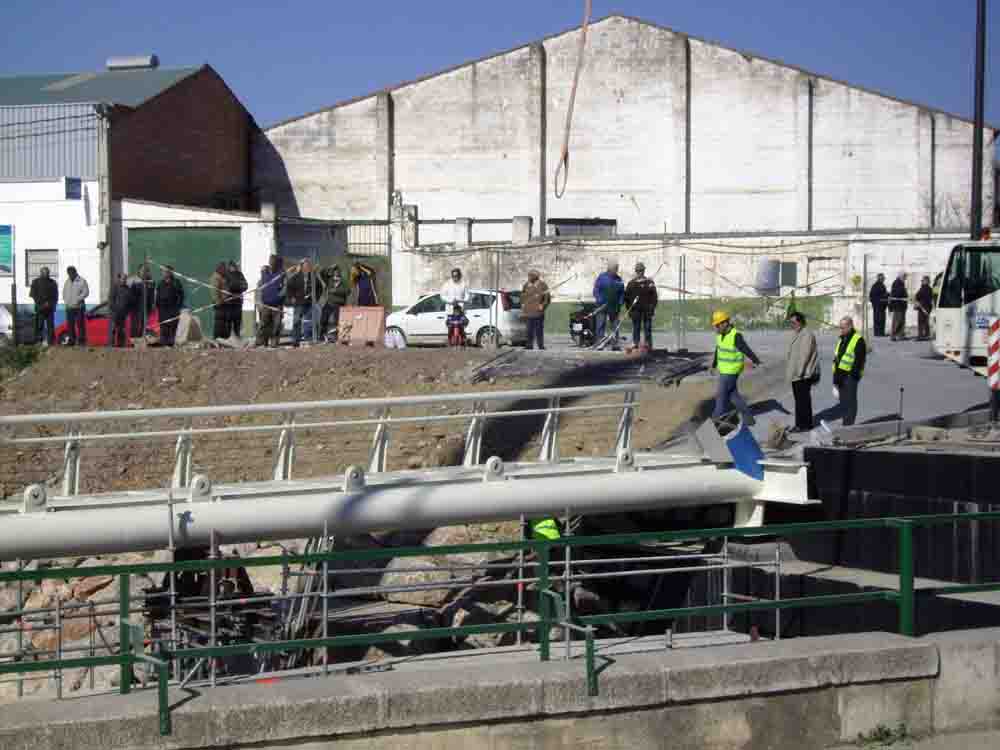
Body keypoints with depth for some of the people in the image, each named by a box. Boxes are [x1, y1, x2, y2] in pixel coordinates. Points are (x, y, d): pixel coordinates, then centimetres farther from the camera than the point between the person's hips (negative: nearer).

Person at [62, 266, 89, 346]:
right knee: (70, 325, 6)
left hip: (79, 306, -6)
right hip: (69, 307, 6)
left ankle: (82, 340, -4)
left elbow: (86, 292, -9)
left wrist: (78, 299, -17)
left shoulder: (82, 281, -3)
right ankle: (72, 340, 12)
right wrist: (66, 301, 8)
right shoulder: (67, 282, 17)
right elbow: (64, 292, 23)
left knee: (80, 324, -7)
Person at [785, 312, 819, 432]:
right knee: (799, 399, 15)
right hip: (796, 375, 11)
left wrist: (799, 372, -22)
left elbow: (805, 355, -21)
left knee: (803, 400, -6)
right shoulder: (797, 334, 18)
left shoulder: (806, 335, -16)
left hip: (803, 376, -11)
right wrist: (791, 372, 22)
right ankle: (800, 424, 22)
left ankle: (805, 424, -1)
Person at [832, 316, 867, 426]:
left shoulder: (858, 340, -11)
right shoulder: (841, 339, 17)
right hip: (840, 375, 9)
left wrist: (853, 374, -20)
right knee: (842, 401, 14)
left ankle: (849, 425, -7)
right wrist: (836, 376, 19)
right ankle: (846, 424, 22)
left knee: (850, 401, -8)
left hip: (850, 376, -9)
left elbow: (859, 360, -15)